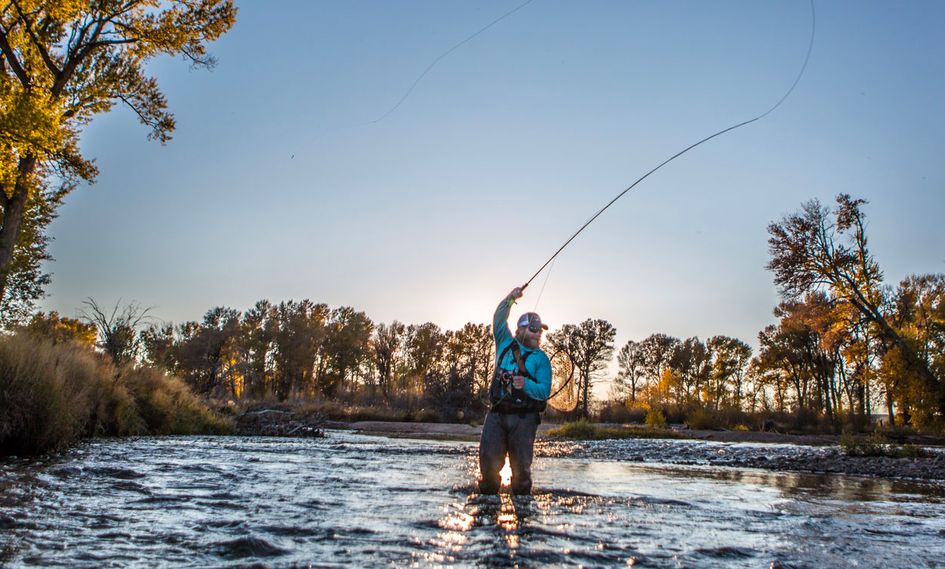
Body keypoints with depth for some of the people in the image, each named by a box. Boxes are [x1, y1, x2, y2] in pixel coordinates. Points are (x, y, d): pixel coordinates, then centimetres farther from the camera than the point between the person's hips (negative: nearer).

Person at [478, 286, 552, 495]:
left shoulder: (541, 358, 4)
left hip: (524, 417, -2)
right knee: (489, 458, -4)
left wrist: (526, 385, -24)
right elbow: (499, 321, 6)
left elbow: (544, 391, -5)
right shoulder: (506, 344, 13)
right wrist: (509, 299, -6)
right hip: (497, 414, 2)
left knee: (521, 463, -1)